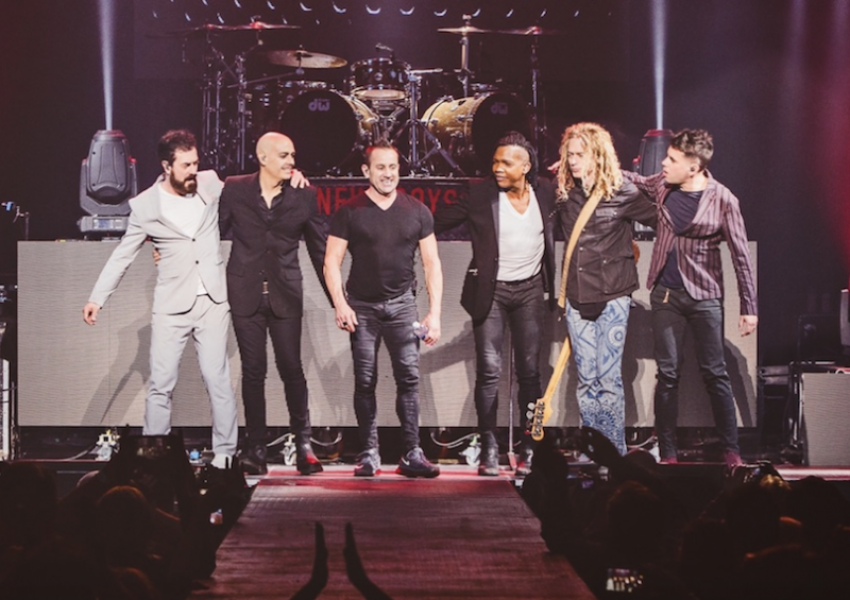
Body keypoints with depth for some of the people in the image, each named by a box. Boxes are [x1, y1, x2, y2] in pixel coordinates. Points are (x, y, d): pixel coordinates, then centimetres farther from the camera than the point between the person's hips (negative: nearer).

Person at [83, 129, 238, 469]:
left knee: (218, 380, -1)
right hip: (172, 306, -1)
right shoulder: (145, 206, -2)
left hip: (213, 301, 1)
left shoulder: (211, 183, 4)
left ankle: (225, 454, 5)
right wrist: (98, 298, -2)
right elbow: (123, 255, 4)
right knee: (161, 385, -1)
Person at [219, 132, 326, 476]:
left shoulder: (303, 196, 2)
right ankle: (255, 450, 8)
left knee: (292, 369, -3)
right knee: (253, 371, 3)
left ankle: (303, 446, 6)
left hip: (285, 294, 0)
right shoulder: (234, 190, 1)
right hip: (246, 294, 0)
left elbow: (319, 250, 7)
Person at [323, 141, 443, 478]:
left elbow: (432, 263, 7)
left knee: (409, 377, -8)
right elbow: (332, 261, 1)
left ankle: (412, 454, -7)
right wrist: (340, 304, -14)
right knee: (365, 381, 0)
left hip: (401, 303, 1)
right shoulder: (350, 212, 1)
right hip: (362, 305, -1)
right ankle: (369, 454, 4)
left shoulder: (417, 212, 6)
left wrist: (435, 312, -1)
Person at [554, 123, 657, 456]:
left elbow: (661, 220, 2)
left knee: (608, 379, -6)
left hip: (612, 296, -5)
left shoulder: (622, 194, -7)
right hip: (577, 299, 5)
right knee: (586, 380, 8)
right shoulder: (565, 194, 5)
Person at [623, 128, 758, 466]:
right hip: (665, 294, 4)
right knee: (667, 374, 5)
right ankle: (667, 454, 9)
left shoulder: (722, 200, -10)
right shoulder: (662, 186, 2)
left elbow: (740, 255, -6)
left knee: (714, 374, 0)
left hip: (703, 296, -4)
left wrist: (749, 308, -7)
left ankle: (731, 451, 8)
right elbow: (628, 180, 22)